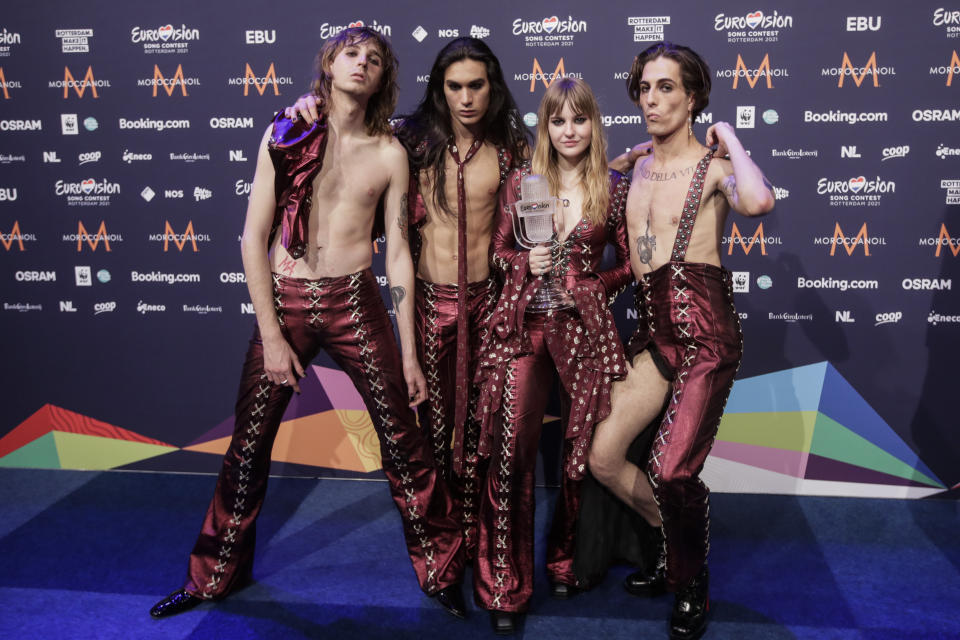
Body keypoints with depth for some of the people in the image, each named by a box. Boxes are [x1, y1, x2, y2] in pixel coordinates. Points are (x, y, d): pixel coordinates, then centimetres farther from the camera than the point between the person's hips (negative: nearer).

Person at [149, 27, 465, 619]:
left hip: (355, 304, 0)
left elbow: (398, 252, 5)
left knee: (404, 441, 1)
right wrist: (271, 336, -6)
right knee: (249, 443, 8)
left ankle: (440, 571, 21)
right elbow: (254, 238, 0)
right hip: (284, 300, 0)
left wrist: (409, 352, 3)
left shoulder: (389, 153, 4)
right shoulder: (286, 135, 2)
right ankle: (216, 575, 30)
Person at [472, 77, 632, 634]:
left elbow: (629, 264, 11)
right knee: (511, 451, -6)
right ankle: (506, 587, 8)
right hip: (523, 324, 0)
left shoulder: (615, 189, 6)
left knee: (582, 452, 7)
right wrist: (527, 263, -6)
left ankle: (567, 561, 32)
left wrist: (588, 289, -3)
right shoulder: (522, 182, 8)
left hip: (586, 329, 0)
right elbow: (500, 250, 14)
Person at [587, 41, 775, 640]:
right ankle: (676, 541, 29)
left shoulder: (713, 165, -6)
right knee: (603, 456, 2)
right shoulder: (637, 167, 13)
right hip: (654, 331, 6)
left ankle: (693, 582, 15)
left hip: (706, 332, -6)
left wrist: (727, 137, -15)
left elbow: (759, 201, -30)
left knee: (671, 472, -15)